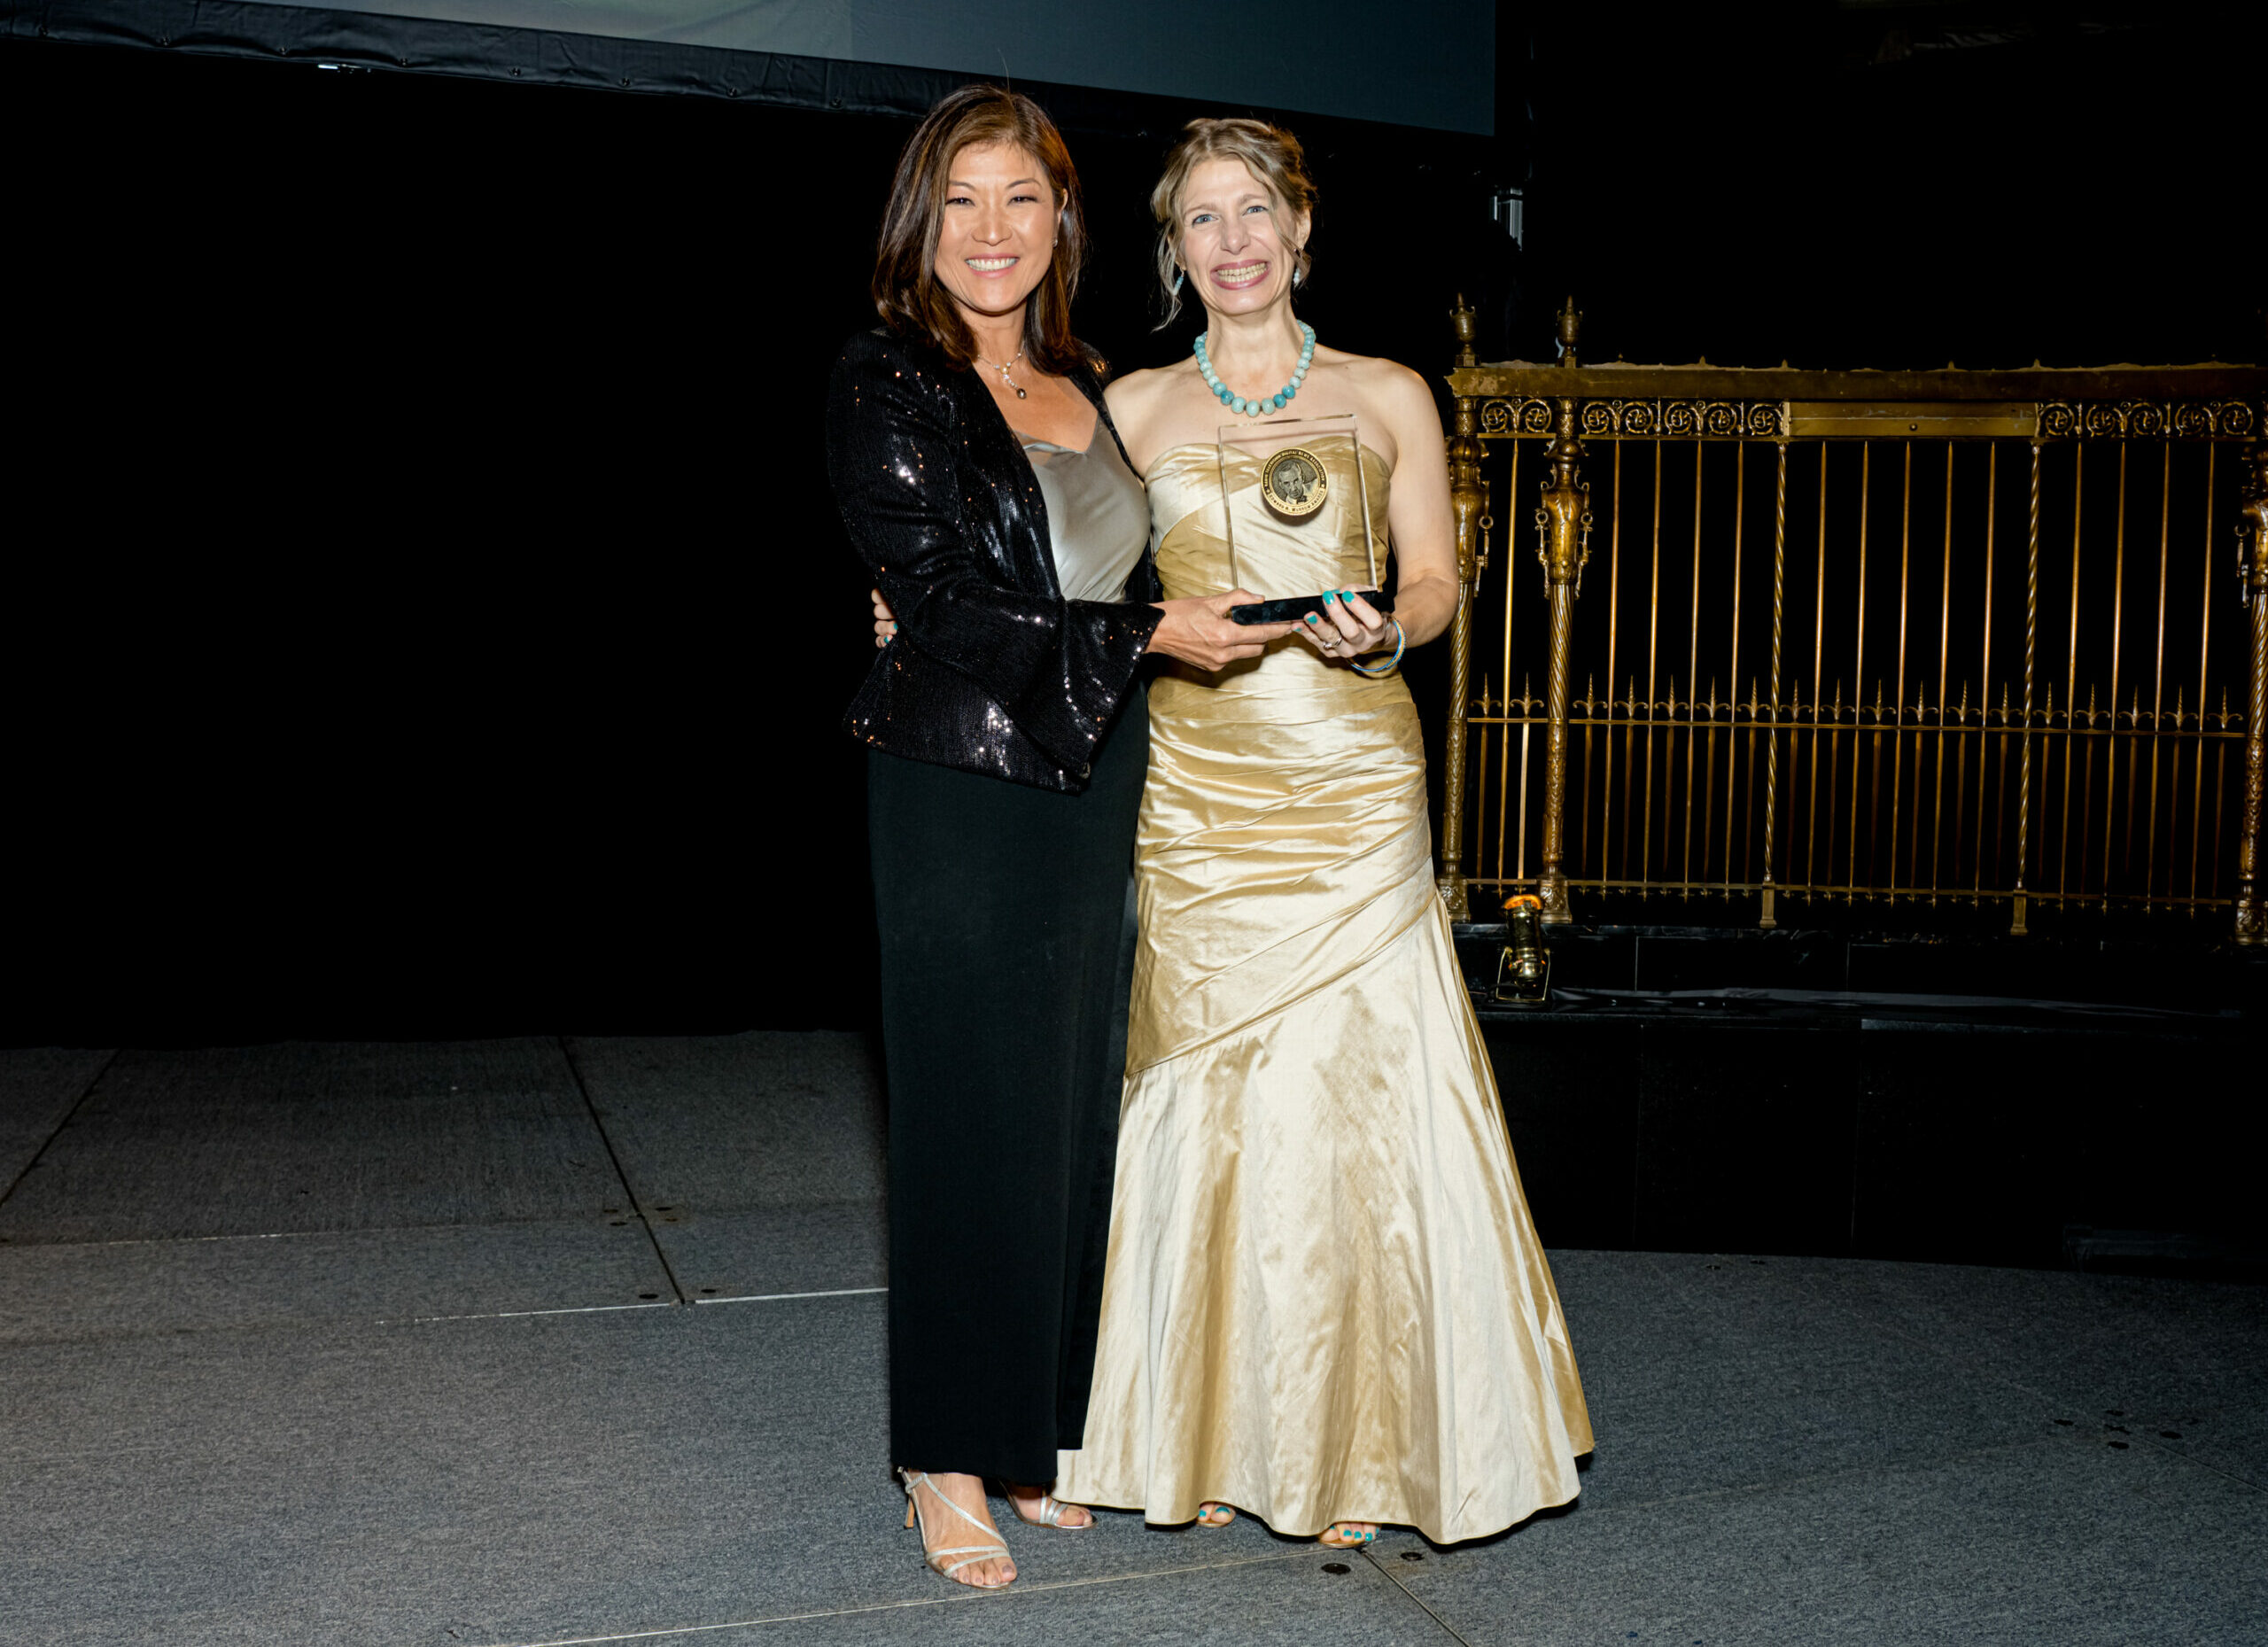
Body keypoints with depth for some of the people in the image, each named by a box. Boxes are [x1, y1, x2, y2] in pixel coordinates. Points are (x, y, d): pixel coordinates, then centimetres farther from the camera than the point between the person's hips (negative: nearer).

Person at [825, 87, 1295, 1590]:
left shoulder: (1087, 387, 14)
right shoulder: (889, 384, -6)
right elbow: (943, 603, -14)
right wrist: (1151, 633, -16)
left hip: (1090, 791, 7)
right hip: (960, 796, -6)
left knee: (1070, 1115, 11)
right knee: (972, 1119, 1)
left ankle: (1036, 1435, 26)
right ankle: (949, 1463, 16)